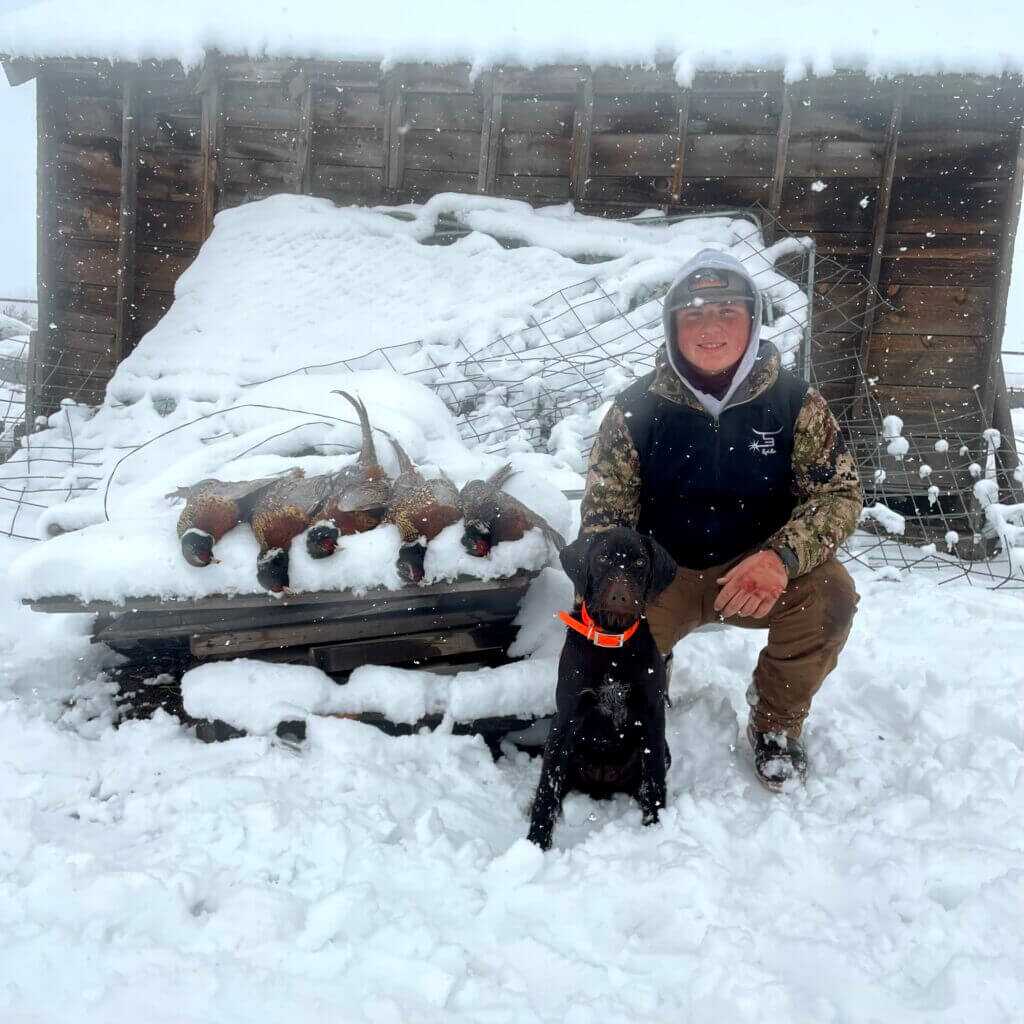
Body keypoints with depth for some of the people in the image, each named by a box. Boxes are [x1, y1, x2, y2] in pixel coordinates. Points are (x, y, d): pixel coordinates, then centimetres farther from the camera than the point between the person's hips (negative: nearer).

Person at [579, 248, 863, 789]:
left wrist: (784, 555, -31)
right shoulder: (636, 409, -9)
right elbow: (604, 512, -6)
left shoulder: (793, 400, -9)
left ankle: (776, 724, 1)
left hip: (759, 568, 1)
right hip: (661, 574, 0)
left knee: (830, 594, -29)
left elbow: (840, 491, -10)